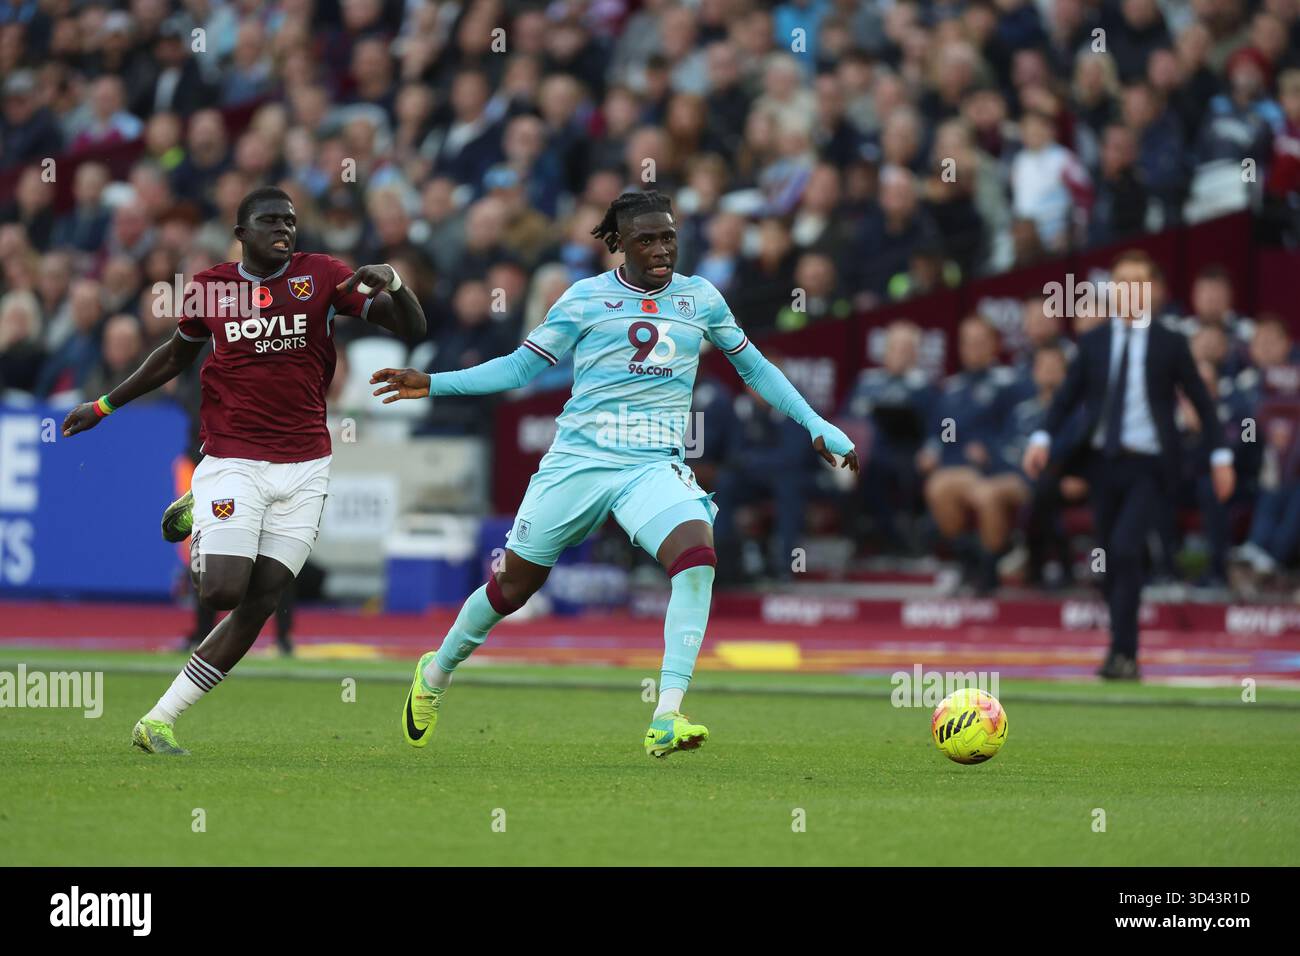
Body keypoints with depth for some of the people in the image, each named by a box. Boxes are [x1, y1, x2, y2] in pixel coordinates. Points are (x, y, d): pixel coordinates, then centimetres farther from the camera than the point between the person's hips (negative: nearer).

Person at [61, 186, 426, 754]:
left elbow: (412, 329, 0)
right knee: (222, 592, -17)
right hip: (233, 462, -1)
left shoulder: (322, 277, 2)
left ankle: (158, 721, 4)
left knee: (260, 604, -4)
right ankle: (199, 517, 19)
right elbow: (175, 356, 21)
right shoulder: (209, 287, 3)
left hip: (305, 468, 1)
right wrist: (103, 407, 23)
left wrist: (392, 284, -21)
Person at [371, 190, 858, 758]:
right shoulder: (586, 298, 3)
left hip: (654, 465, 1)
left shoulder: (699, 298, 9)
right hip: (578, 457, -1)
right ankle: (436, 672, 36)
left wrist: (816, 427, 16)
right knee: (517, 582, 6)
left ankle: (666, 720, -32)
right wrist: (433, 385, -2)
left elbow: (754, 368, 21)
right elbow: (520, 367, 8)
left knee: (697, 554, -28)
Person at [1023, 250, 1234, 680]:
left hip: (1147, 467, -4)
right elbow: (1068, 396, 7)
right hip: (1103, 462, 4)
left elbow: (1202, 401, 5)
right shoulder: (1093, 342, 7)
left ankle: (1123, 655, -18)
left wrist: (1219, 456, 0)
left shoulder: (1170, 345, 0)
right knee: (1112, 560, 7)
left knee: (1125, 549, -20)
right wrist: (1043, 438, -9)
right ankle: (1123, 653, 20)